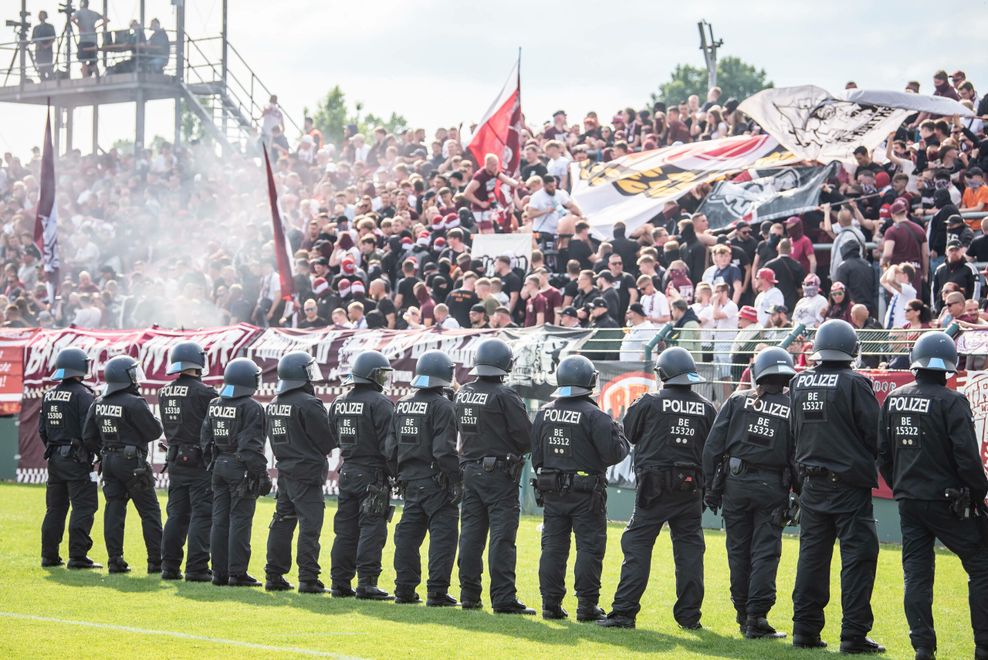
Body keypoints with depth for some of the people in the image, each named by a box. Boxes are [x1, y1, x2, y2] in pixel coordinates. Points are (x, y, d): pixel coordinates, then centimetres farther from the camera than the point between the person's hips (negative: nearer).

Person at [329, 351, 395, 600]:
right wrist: (397, 474, -11)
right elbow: (388, 444, -16)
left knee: (346, 529, 11)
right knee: (372, 528, -5)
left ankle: (340, 582, 13)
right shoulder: (380, 403, -13)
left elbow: (334, 438, 16)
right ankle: (366, 584, -9)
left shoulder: (339, 403, 10)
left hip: (347, 472, 7)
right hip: (373, 474, -7)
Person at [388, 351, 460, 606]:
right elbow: (444, 449, -19)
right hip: (435, 481, -7)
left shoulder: (402, 405, 11)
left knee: (409, 533, 12)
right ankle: (437, 592, -7)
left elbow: (392, 446, 13)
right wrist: (455, 481, -14)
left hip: (410, 480, 7)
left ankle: (404, 589, 14)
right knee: (442, 533, -3)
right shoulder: (442, 406, -12)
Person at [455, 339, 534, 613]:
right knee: (501, 536, -5)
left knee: (471, 533, 10)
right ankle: (503, 598, -7)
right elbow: (525, 435, -14)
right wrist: (516, 452, 6)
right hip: (499, 474, -6)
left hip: (470, 470, 6)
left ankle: (469, 595, 13)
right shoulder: (504, 395, -14)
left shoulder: (462, 394, 6)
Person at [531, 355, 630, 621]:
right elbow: (613, 453, -14)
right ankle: (587, 606, -1)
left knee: (553, 547, 10)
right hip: (586, 493, -5)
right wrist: (620, 436, 7)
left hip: (552, 491, 5)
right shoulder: (593, 415, -14)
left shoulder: (544, 414, 4)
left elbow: (536, 455, 9)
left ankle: (550, 603, 10)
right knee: (589, 548, 1)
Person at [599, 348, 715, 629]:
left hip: (654, 488, -3)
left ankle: (624, 611, -5)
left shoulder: (649, 403, -7)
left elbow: (628, 434, 6)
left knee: (637, 546, 0)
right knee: (690, 549, 10)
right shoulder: (707, 409, 3)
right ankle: (689, 615, 10)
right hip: (691, 490, 3)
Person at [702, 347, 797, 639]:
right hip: (772, 488, -1)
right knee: (765, 553, 1)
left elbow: (713, 446, 0)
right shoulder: (793, 409, 1)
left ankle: (744, 614, 18)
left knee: (738, 550, 11)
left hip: (735, 483, 1)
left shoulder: (737, 401, 3)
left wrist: (712, 486, 5)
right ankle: (756, 618, -5)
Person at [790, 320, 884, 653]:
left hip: (812, 484, 6)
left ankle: (805, 629, 13)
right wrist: (866, 462, 8)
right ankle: (854, 635, -3)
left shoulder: (799, 383, 3)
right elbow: (875, 433, -11)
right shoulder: (854, 383, -13)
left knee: (811, 555, 11)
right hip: (849, 484, -6)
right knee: (858, 557, -1)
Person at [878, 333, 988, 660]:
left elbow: (883, 453, 11)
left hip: (908, 501, 5)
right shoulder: (951, 402, -13)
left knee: (916, 574, 9)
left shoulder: (894, 400, 5)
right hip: (945, 499, -5)